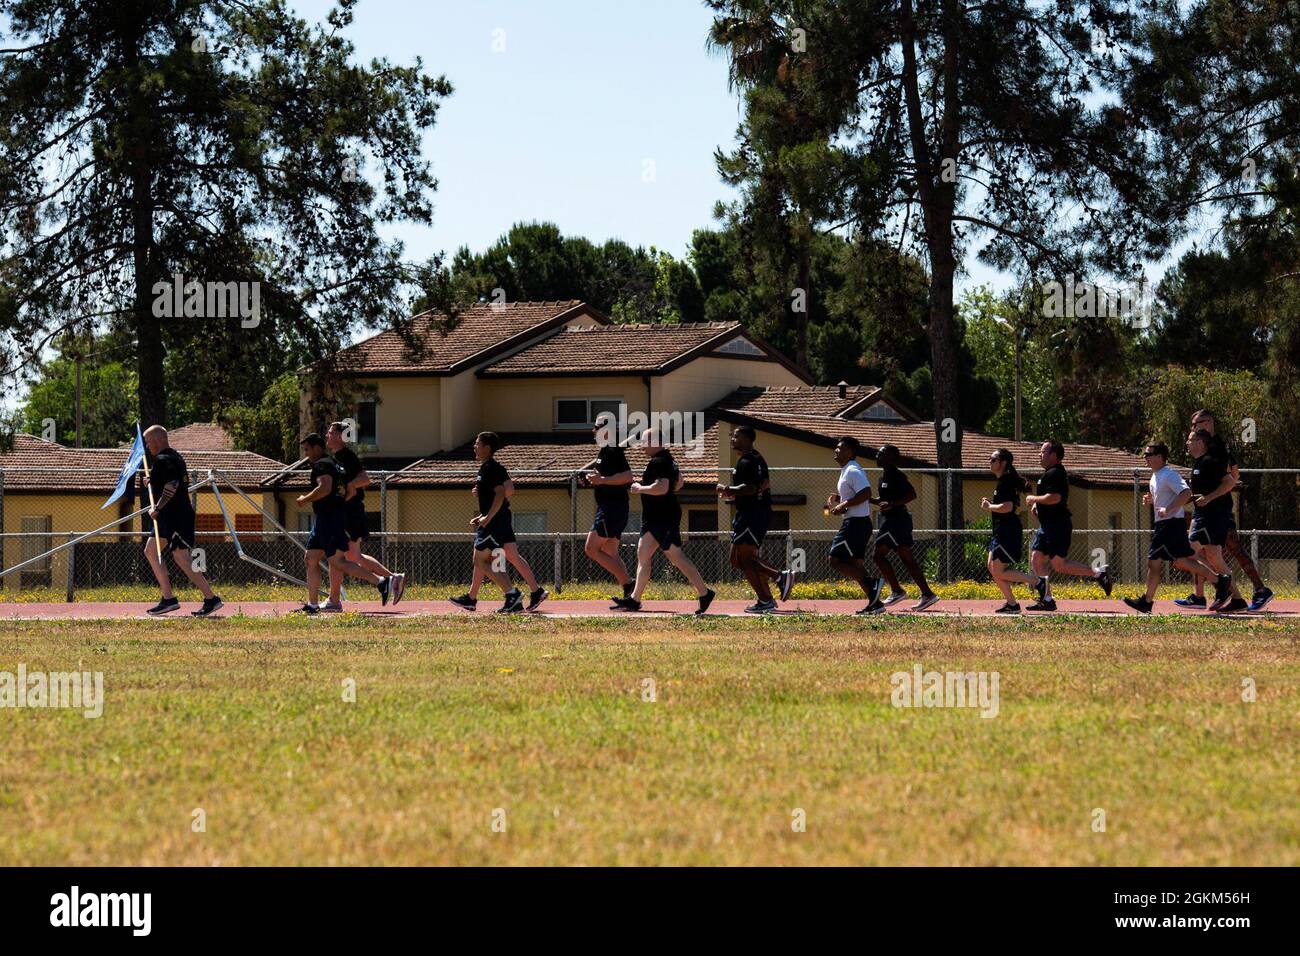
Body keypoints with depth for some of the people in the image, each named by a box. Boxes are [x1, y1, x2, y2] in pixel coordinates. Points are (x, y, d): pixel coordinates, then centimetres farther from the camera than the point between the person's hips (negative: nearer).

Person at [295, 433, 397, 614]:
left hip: (330, 519, -11)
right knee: (311, 559, 10)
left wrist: (305, 500, -15)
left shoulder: (322, 465, -11)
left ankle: (381, 582, -15)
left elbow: (325, 488, -27)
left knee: (337, 562, -12)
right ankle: (312, 604, 10)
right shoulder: (334, 464, 21)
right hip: (323, 520, 11)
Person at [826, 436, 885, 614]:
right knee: (854, 565, 10)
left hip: (855, 523, -11)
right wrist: (836, 498, 13)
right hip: (856, 523, 11)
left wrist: (844, 505, -21)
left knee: (836, 560, -10)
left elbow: (866, 493, -26)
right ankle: (874, 602, 7)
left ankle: (871, 582, -16)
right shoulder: (846, 471, 18)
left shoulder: (853, 471, -14)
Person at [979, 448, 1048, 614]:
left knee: (999, 572, -9)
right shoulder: (1003, 481, 16)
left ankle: (1038, 582, -3)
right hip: (1001, 532, 11)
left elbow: (1007, 507, -27)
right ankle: (1012, 604, 11)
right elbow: (1017, 508, 24)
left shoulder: (1005, 482, -15)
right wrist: (991, 505, 15)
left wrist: (989, 507, -12)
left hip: (1008, 533, -11)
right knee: (993, 568, 9)